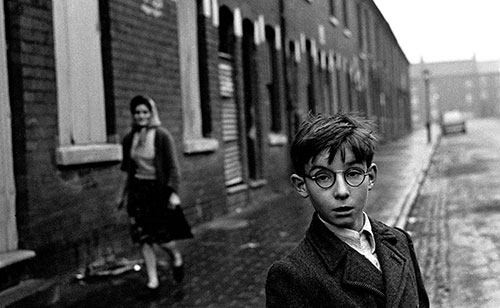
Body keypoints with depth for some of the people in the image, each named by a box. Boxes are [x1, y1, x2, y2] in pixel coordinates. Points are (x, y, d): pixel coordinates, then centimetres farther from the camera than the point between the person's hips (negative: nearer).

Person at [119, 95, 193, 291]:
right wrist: (126, 193, 18)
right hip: (138, 190, 5)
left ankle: (176, 256, 30)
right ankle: (152, 279, 12)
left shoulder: (162, 136, -9)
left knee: (161, 236, -3)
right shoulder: (129, 139, 6)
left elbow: (173, 167, -10)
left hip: (159, 190, -4)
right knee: (143, 237, 2)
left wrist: (173, 192, -17)